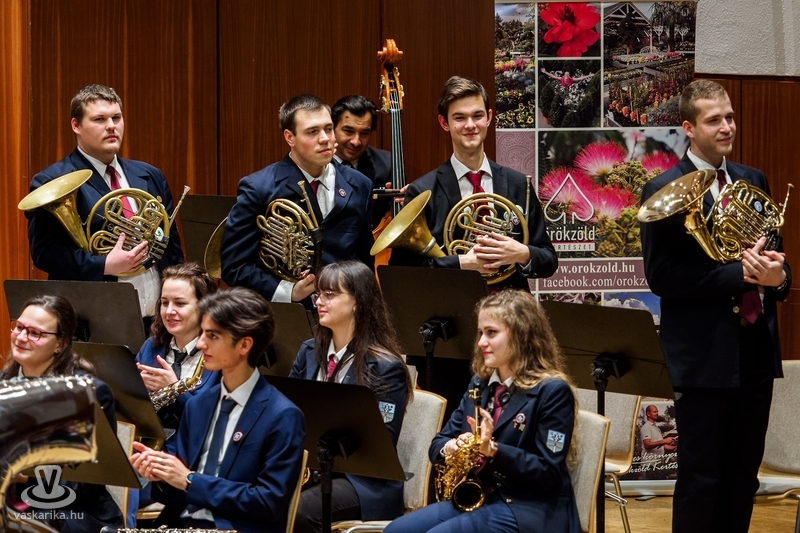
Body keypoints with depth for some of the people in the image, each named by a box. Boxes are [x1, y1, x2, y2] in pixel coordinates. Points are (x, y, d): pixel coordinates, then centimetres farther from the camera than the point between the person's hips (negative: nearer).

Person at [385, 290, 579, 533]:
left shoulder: (552, 391, -9)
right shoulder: (480, 384, 14)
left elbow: (549, 474, -14)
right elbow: (438, 443, 15)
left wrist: (492, 449, -25)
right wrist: (450, 447, -10)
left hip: (529, 510, -8)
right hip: (475, 497, 8)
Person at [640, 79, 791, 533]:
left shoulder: (753, 181, 11)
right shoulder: (665, 191, -8)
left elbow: (773, 257, 15)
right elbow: (661, 276, -14)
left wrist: (777, 275, -11)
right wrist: (740, 275, -19)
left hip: (755, 348, 6)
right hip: (705, 355, -6)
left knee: (743, 479, 11)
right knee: (701, 478, 0)